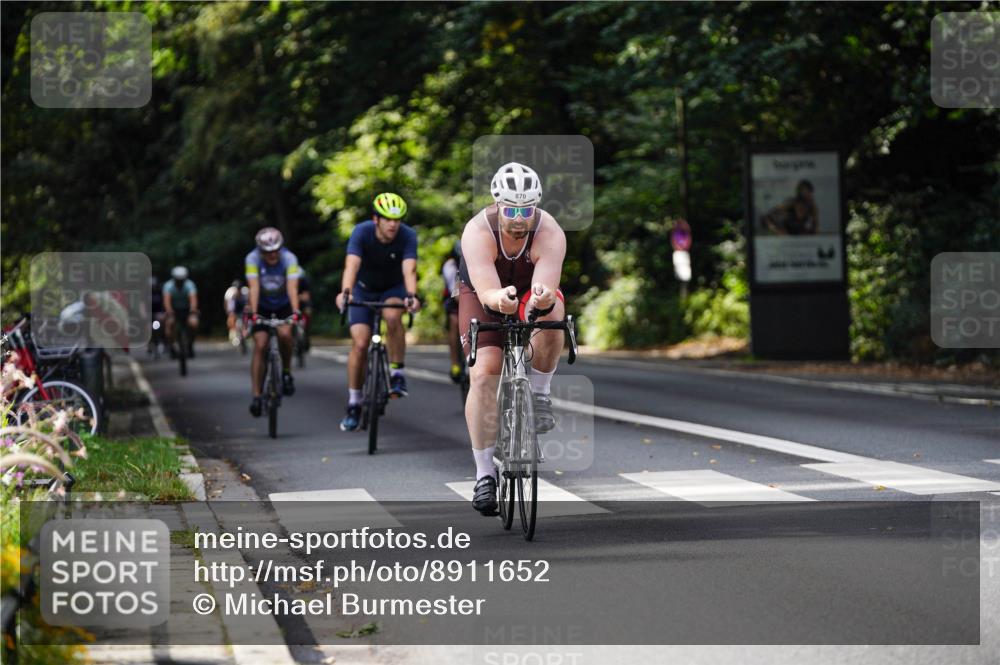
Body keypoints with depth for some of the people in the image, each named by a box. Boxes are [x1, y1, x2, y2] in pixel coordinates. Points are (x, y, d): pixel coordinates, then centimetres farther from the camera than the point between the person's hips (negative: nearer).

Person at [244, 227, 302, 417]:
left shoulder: (289, 259, -24)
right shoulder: (253, 259, -23)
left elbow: (292, 287, -34)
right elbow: (254, 287, -32)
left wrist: (295, 312, -49)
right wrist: (253, 313, -44)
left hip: (283, 305, 0)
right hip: (262, 306, 0)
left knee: (285, 333, -29)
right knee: (260, 346, -14)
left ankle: (286, 372, -3)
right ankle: (256, 397, -13)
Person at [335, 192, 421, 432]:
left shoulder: (407, 236, -26)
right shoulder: (361, 232, -27)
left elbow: (409, 269, -39)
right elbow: (351, 265, -41)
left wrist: (411, 295, -59)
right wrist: (345, 292, -60)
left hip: (393, 288, 0)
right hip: (364, 289, 0)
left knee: (392, 317, -34)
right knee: (359, 343, -12)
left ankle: (397, 375, -17)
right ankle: (354, 405, 1)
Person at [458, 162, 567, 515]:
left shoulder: (550, 233, -31)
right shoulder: (478, 232, -33)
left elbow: (545, 289, -43)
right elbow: (486, 292, -43)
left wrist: (542, 301, -66)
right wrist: (500, 299, -66)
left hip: (530, 291, 1)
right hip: (483, 294, -1)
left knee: (551, 312, -35)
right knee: (483, 373, -18)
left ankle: (539, 393, -11)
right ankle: (484, 474, -12)